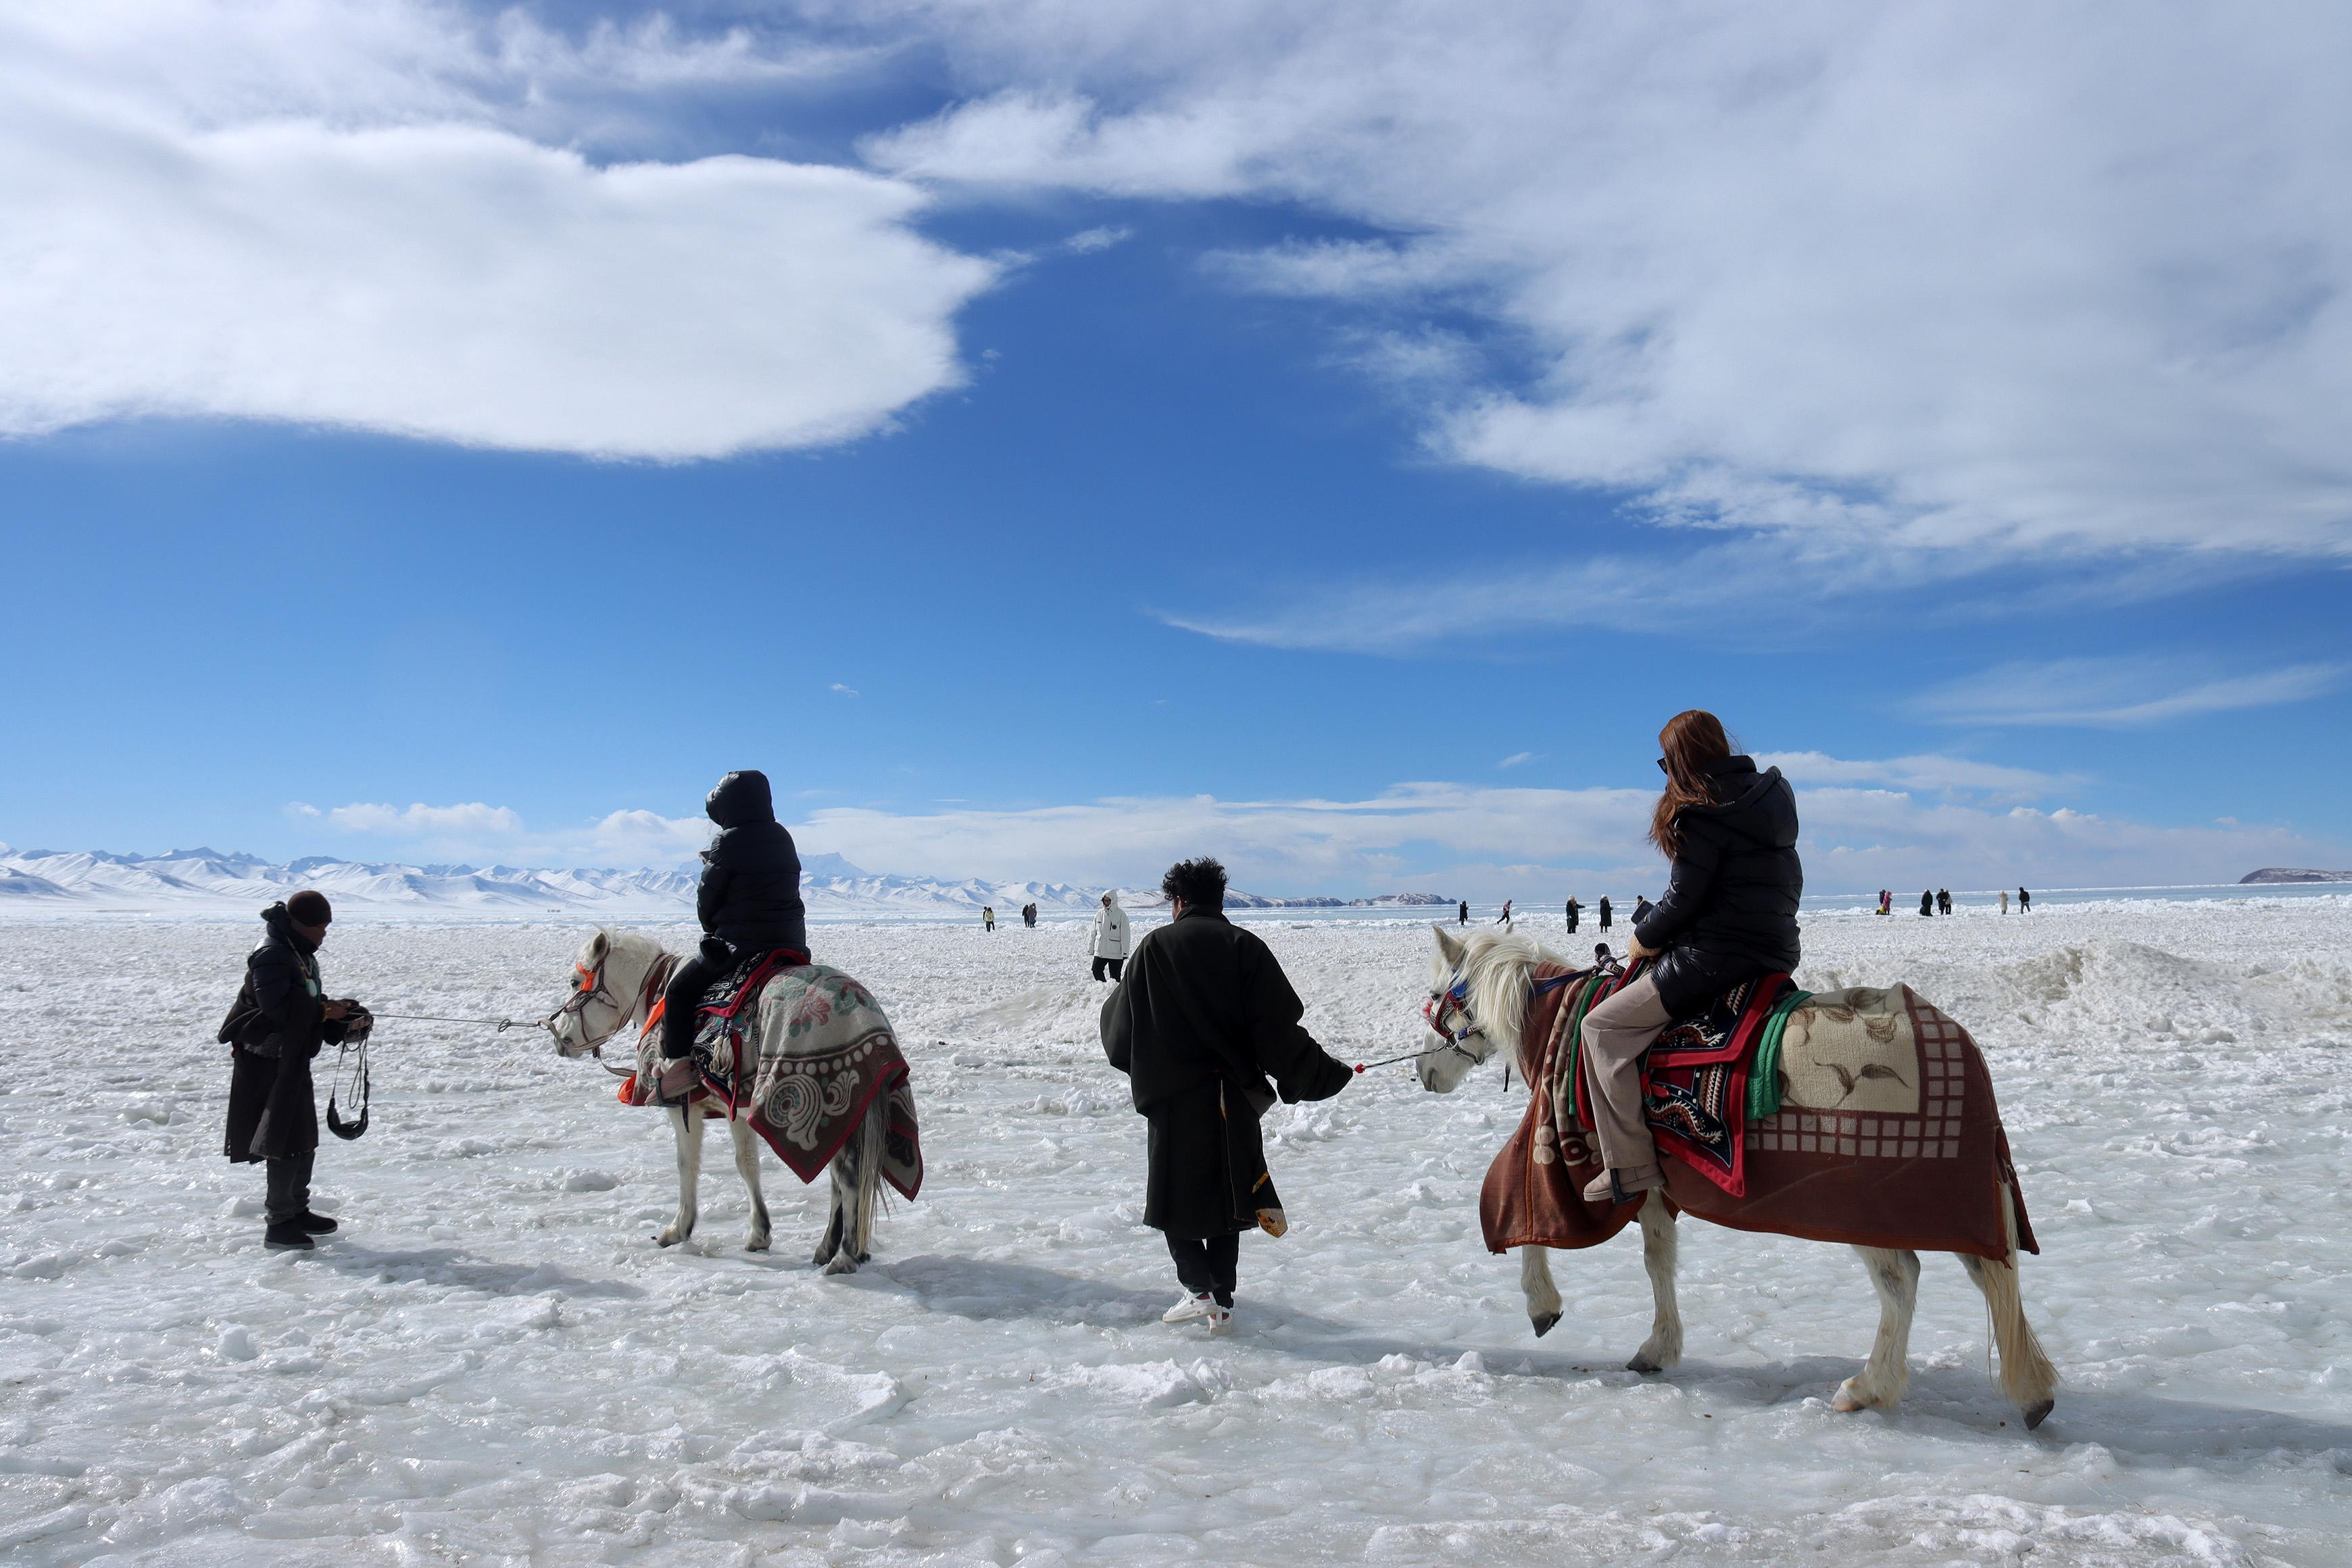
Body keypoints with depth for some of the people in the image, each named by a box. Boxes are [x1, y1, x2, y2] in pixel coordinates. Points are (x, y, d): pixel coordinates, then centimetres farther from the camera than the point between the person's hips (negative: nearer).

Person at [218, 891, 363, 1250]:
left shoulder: (301, 954, 14)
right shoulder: (271, 955, -18)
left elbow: (309, 1004, 18)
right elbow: (279, 1009, -28)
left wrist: (341, 1016, 0)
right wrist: (326, 1012, -20)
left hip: (293, 1061, 10)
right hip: (268, 1062, -10)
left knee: (305, 1139, 17)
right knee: (286, 1143, -9)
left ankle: (298, 1212, 30)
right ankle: (279, 1225, -1)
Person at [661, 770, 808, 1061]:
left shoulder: (728, 841, -11)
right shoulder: (784, 838, 10)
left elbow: (706, 903, -3)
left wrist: (713, 930, 16)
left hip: (739, 943, -7)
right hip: (791, 941, 7)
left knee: (680, 991, 1)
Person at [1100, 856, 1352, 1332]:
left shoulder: (1154, 947, -2)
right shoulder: (1246, 947, -1)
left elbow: (1120, 1030, 3)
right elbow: (1279, 1031, -6)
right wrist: (1329, 1076, 4)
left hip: (1173, 1096, -2)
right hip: (1234, 1096, 2)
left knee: (1175, 1193, 11)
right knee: (1226, 1192, 14)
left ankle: (1199, 1287, -4)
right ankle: (1222, 1300, 16)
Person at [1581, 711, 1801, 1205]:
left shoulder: (1704, 813, -15)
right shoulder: (1770, 791, 13)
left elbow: (1683, 899, -16)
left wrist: (1643, 940, 4)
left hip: (1716, 956, -10)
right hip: (1776, 951, 11)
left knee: (1603, 1026, -7)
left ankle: (1630, 1164, -11)